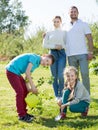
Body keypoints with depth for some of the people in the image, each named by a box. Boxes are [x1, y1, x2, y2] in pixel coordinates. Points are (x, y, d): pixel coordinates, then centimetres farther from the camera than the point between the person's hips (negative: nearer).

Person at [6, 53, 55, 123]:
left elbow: (28, 75, 7)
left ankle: (24, 112, 19)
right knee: (20, 92, -11)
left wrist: (28, 88, -3)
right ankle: (21, 115, -4)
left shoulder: (37, 63, 9)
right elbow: (27, 72, -23)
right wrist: (33, 86, -19)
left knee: (25, 91, 10)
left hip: (16, 72, 10)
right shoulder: (35, 58, -19)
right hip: (11, 71, -10)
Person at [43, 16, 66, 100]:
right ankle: (57, 95, 10)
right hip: (52, 53, 1)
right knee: (54, 76, 1)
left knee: (61, 75, -12)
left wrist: (61, 46, -11)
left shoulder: (64, 32, 9)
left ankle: (61, 94, 1)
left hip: (62, 53, -1)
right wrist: (54, 46, -7)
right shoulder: (49, 33, 11)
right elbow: (44, 45, 5)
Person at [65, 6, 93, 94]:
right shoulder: (66, 27, 15)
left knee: (85, 74, -7)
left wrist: (90, 52, -9)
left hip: (82, 54, -3)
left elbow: (89, 38, 2)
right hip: (71, 55, 3)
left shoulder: (83, 24, 7)